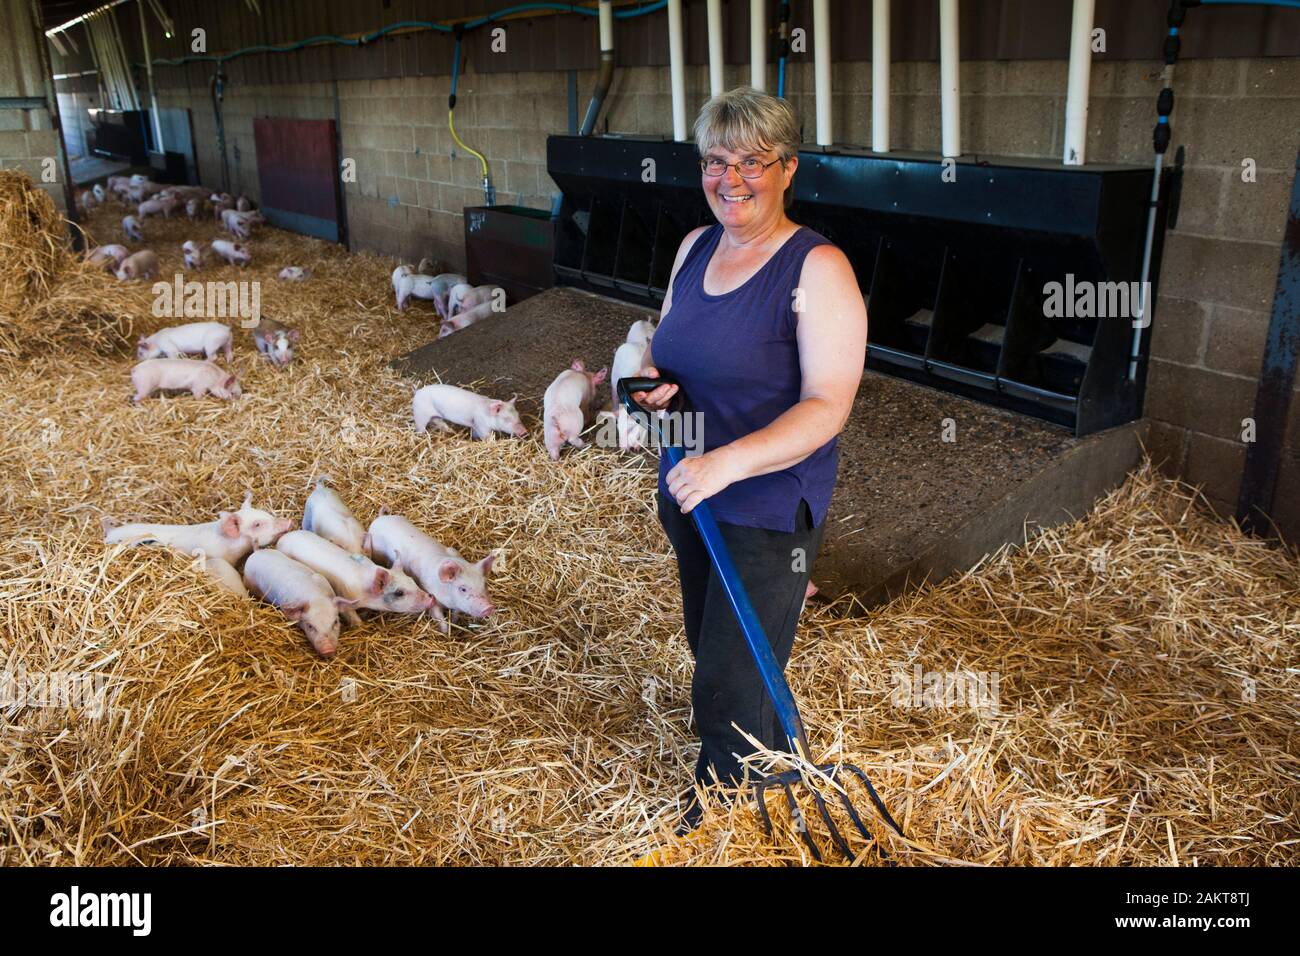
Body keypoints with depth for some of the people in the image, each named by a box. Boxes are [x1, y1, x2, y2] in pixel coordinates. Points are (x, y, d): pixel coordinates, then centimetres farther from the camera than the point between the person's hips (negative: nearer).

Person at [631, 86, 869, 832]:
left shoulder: (818, 269, -18)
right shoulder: (696, 247, 4)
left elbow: (827, 406, -23)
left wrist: (730, 461, -34)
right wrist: (652, 379, -5)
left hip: (770, 511, -8)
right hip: (688, 493, 8)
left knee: (729, 688, 2)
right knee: (713, 652, 24)